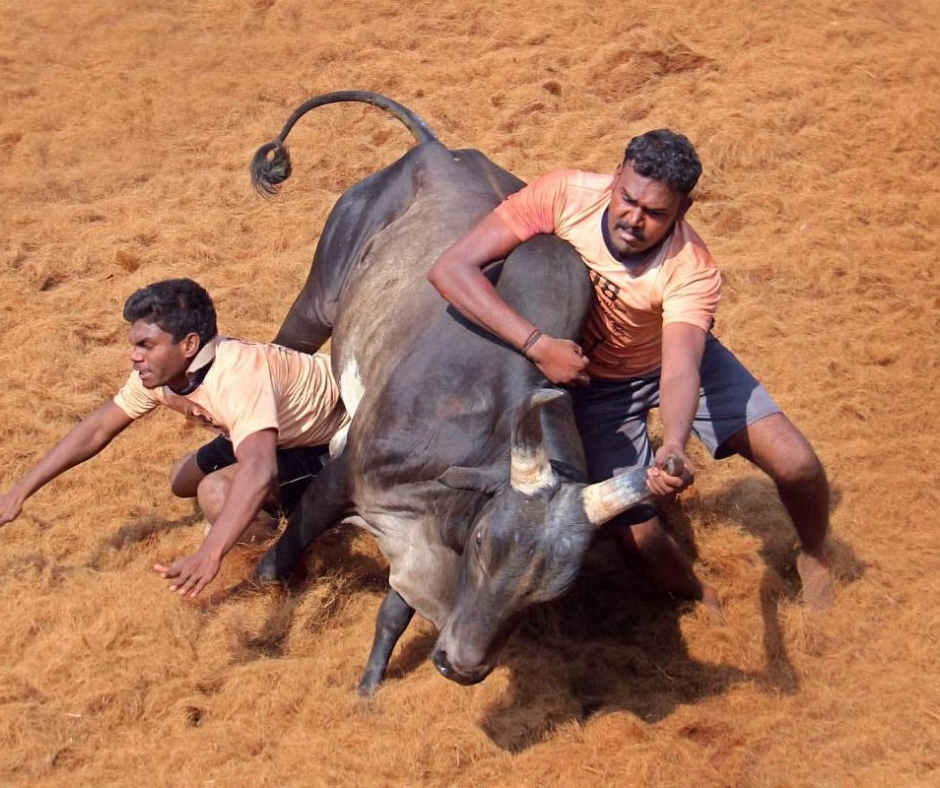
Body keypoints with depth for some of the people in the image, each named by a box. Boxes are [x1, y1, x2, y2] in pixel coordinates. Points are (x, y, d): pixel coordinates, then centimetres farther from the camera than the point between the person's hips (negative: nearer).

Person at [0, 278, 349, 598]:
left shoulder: (239, 377, -40)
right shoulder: (158, 370, -14)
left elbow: (259, 471, -54)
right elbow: (97, 428, -4)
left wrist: (209, 555, -64)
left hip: (333, 444, -9)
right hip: (285, 430, 9)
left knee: (217, 493, -27)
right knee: (183, 480, 14)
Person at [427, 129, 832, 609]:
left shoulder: (691, 271, -32)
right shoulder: (564, 196, -32)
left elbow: (680, 373, -44)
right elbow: (451, 269, -37)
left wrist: (673, 447, -66)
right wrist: (537, 345, -45)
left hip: (671, 359, 0)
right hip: (590, 379, 0)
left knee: (796, 467, -11)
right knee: (639, 535, -11)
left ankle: (813, 560, 23)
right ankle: (699, 602, 25)